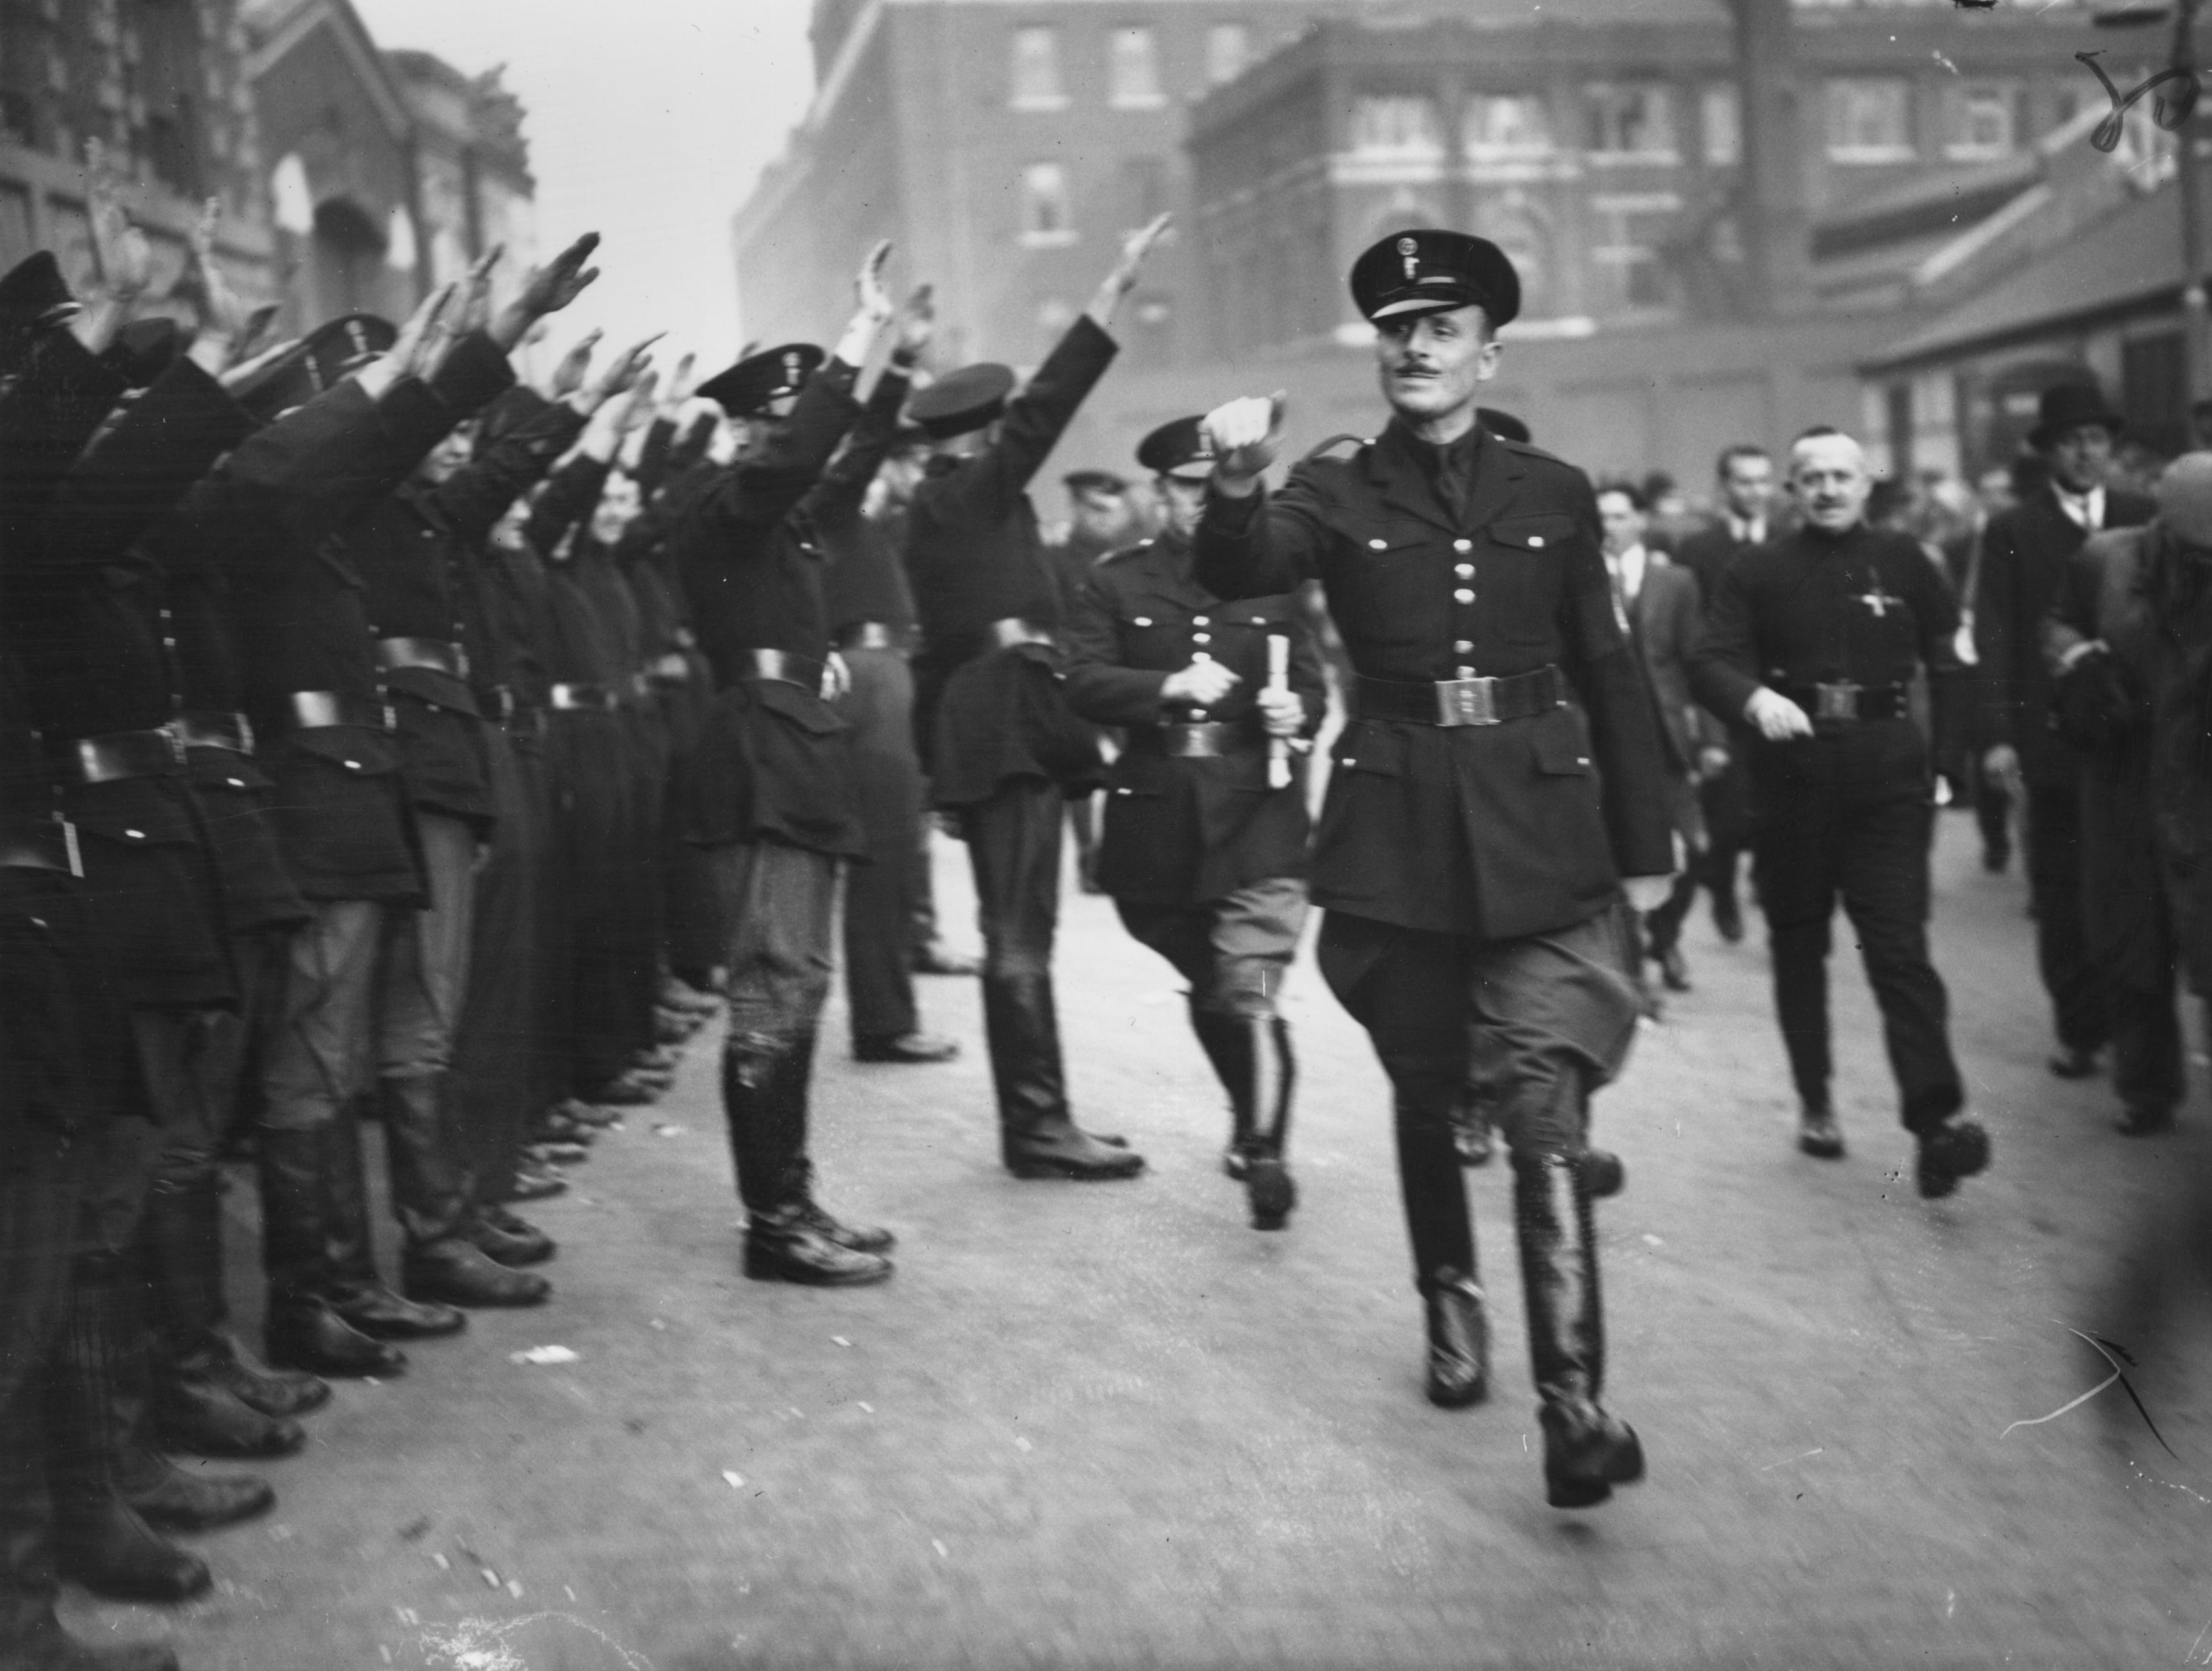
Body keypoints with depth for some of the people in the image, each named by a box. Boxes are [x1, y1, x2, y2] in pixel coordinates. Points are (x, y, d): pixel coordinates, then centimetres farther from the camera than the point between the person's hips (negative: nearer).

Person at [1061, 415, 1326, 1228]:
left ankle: (1264, 1151, -4)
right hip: (1157, 815, 2)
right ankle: (1253, 1122, 39)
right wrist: (1169, 687, -20)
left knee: (1249, 989, -15)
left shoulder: (1271, 578, 8)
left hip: (1256, 808, -1)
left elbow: (1311, 685, 11)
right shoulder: (1115, 583, 5)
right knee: (1209, 992, 17)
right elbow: (1084, 683, -6)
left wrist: (1295, 712, -12)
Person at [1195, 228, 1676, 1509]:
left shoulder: (1553, 493, 7)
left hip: (1540, 835, -1)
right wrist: (1238, 488, -39)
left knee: (1548, 1113, -11)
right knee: (1427, 1094, 14)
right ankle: (1452, 1308, 37)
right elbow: (1236, 576, -17)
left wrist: (1644, 843, 8)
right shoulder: (1336, 493, 3)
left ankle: (1575, 1404, -14)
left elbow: (1611, 672, 10)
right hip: (1399, 836, 1)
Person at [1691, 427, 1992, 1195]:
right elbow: (1711, 661, -8)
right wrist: (1756, 699, -26)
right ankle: (1814, 1103, 22)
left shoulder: (1903, 561, 7)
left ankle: (1938, 1115, -18)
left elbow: (1952, 645, 17)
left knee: (1899, 940, -11)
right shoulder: (1758, 572, 3)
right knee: (1798, 944, 10)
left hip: (1887, 768, -1)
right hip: (1793, 769, 1)